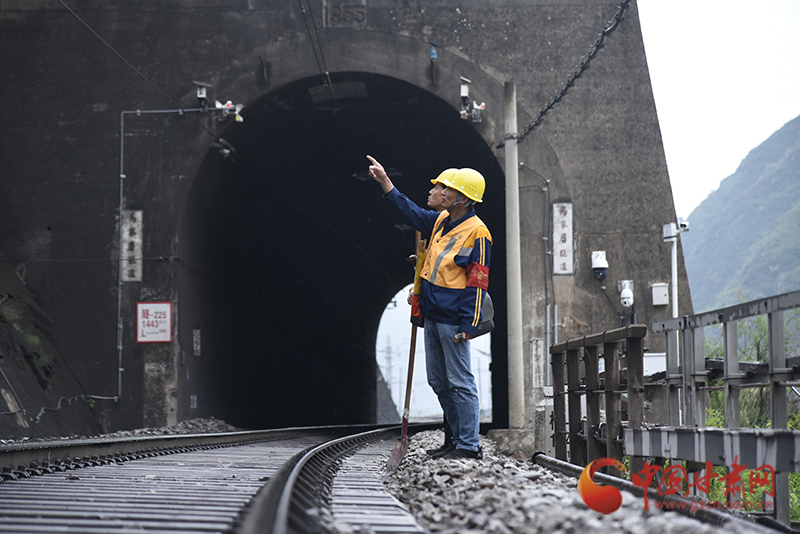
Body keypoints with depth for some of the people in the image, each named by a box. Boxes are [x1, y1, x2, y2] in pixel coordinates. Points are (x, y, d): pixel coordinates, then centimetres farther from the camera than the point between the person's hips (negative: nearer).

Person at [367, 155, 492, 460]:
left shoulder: (476, 232, -13)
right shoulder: (441, 221, 10)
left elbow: (477, 283, -15)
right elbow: (411, 212, 25)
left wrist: (468, 325, -19)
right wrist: (384, 180, 23)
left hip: (452, 320, -9)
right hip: (432, 317, 9)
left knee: (460, 382, -6)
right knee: (438, 381, 13)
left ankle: (469, 446, -2)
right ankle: (460, 438, 21)